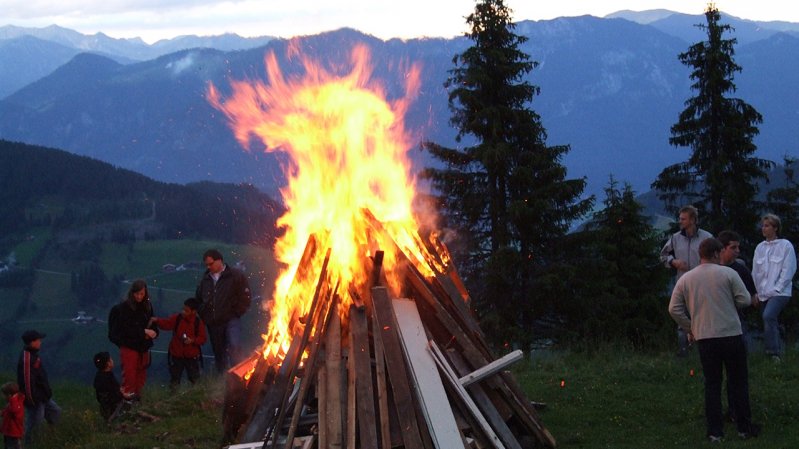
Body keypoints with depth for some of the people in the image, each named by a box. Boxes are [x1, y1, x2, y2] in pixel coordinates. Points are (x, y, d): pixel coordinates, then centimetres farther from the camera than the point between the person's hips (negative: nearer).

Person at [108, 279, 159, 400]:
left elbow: (151, 323, 13)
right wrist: (144, 332, -22)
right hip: (129, 346, -6)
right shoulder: (124, 307, -15)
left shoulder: (147, 305, 2)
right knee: (129, 376, -5)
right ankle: (127, 397, 5)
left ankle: (137, 396, 31)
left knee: (141, 376, 15)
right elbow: (125, 329, -19)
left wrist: (153, 332, -9)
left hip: (143, 346, 6)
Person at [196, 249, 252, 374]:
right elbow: (198, 298, 27)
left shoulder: (236, 276, -2)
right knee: (218, 353, 10)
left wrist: (236, 314, -5)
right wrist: (203, 315, 16)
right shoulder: (205, 279, 13)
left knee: (234, 346, -26)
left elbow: (245, 298, -3)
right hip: (213, 324, 5)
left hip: (231, 320, -5)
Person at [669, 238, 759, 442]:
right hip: (731, 334, -2)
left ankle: (715, 431, 7)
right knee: (738, 382, 9)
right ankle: (744, 427, 13)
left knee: (712, 385, 9)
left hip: (704, 338, 2)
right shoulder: (727, 273, -4)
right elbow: (745, 300, -5)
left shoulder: (686, 279, 5)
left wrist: (689, 329, 14)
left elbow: (674, 309, 3)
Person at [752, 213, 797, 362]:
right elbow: (755, 271, 13)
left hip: (779, 292, -6)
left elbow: (788, 270, -7)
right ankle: (777, 353, 16)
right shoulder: (760, 247, 12)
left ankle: (773, 352, -22)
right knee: (771, 323, 7)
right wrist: (757, 291, 5)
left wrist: (776, 289, -12)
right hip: (763, 293, 6)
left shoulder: (785, 246, -3)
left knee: (768, 316, -25)